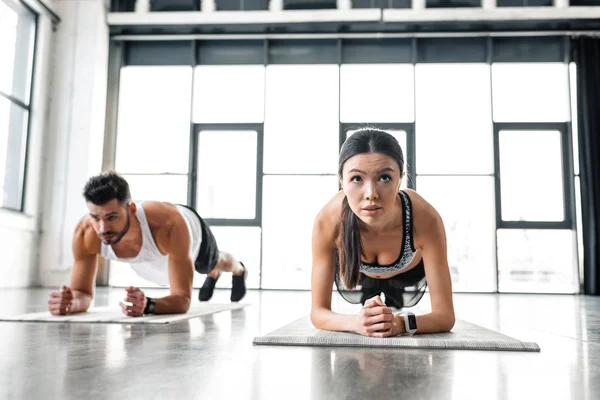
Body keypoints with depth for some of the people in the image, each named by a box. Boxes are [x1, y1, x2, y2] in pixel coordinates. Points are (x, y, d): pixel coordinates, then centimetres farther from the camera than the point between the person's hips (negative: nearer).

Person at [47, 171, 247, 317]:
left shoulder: (169, 225, -54)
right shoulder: (85, 233, -42)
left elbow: (182, 299, -52)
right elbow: (82, 293, -30)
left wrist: (147, 305, -73)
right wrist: (70, 302, -55)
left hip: (191, 230, -3)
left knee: (216, 262, 34)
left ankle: (239, 271, 73)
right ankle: (213, 275, 75)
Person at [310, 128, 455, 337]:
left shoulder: (425, 219, -46)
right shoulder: (328, 220, -44)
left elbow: (445, 314, -38)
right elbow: (318, 310, -35)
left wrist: (400, 323, -60)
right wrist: (355, 322, -57)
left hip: (407, 275, 1)